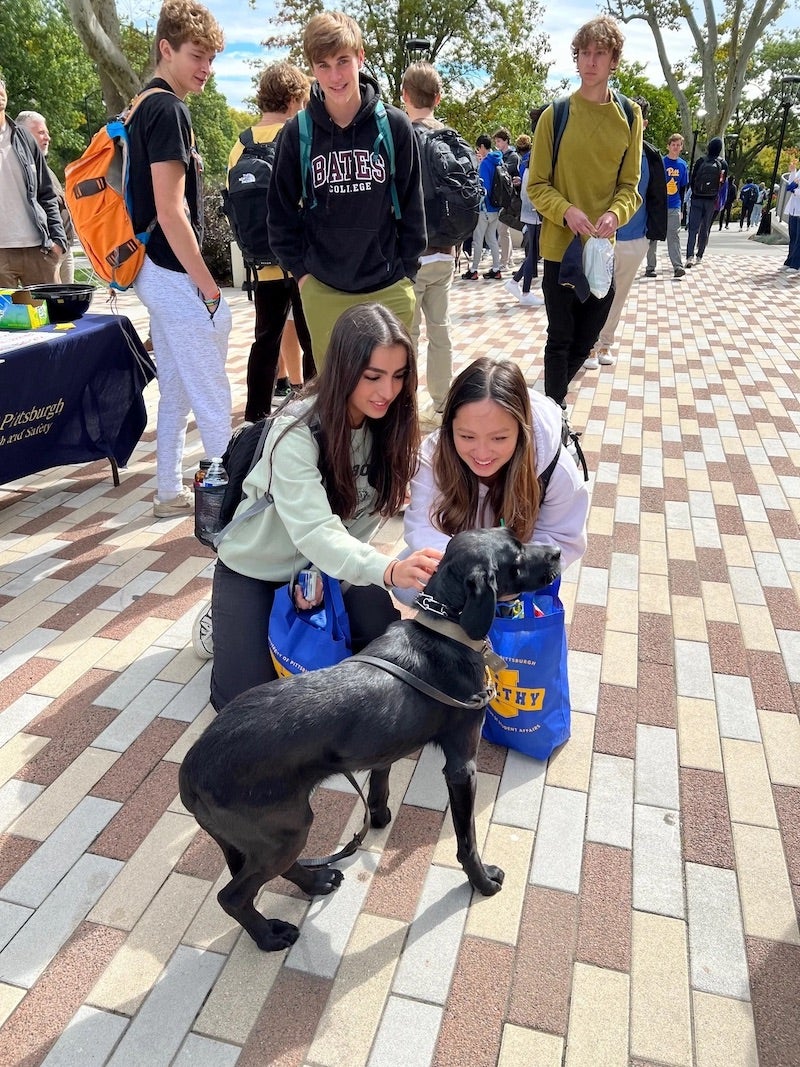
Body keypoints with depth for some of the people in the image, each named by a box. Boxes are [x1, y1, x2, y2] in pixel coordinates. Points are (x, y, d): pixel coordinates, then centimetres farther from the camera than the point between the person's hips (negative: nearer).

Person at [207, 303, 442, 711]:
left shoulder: (389, 422, -15)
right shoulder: (297, 432, -32)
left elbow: (367, 513, -9)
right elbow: (314, 532, -42)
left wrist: (321, 572, -23)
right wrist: (389, 570, -59)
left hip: (327, 564, 5)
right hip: (256, 567, -4)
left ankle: (300, 622, 19)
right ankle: (223, 624, 20)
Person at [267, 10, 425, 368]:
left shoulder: (394, 125, -2)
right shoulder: (298, 132, -1)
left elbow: (412, 205, 3)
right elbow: (281, 209, 6)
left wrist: (406, 272, 1)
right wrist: (300, 271, 1)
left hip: (389, 290, 0)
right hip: (322, 292, 1)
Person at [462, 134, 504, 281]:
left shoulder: (485, 163, -15)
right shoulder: (498, 161, 9)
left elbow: (484, 188, -21)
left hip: (485, 208, -8)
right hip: (496, 208, 8)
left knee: (478, 240, 0)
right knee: (492, 238, 13)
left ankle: (473, 271, 6)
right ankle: (496, 270, 13)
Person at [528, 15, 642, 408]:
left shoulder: (629, 117, 5)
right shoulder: (555, 114, -2)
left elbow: (629, 184, 7)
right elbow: (536, 184, -2)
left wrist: (615, 214, -15)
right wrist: (566, 211, -21)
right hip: (560, 246, -3)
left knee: (585, 341, 12)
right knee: (561, 339, 1)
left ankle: (552, 398, 33)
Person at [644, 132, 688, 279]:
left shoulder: (683, 165, 9)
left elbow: (683, 187, 15)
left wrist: (680, 204, 12)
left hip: (674, 207, 3)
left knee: (674, 236, -3)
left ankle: (678, 266, -9)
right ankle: (650, 267, 7)